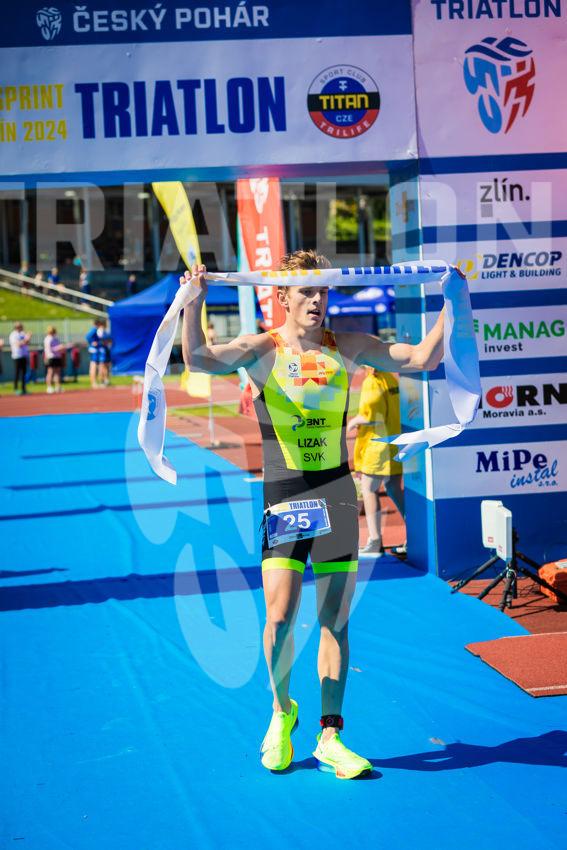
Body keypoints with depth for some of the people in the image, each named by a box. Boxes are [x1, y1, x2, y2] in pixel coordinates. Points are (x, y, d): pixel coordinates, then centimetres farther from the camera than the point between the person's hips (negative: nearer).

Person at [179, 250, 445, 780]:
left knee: (335, 620, 4)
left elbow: (423, 358, 5)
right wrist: (195, 302, -33)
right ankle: (281, 711, 19)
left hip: (337, 494, 3)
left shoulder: (346, 349, 5)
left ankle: (330, 736, 15)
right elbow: (199, 359, -21)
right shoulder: (261, 350, -3)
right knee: (281, 617, -10)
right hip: (283, 495, -2)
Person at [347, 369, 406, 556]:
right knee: (394, 489, 15)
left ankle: (375, 542, -5)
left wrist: (353, 422, -4)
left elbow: (370, 416, -23)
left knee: (369, 490, -3)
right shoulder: (391, 379, 11)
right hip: (396, 441, 9)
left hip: (379, 443, -9)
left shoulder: (372, 382, -16)